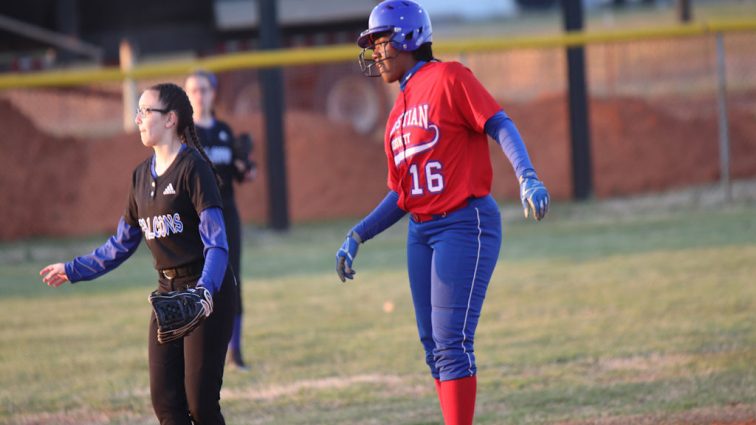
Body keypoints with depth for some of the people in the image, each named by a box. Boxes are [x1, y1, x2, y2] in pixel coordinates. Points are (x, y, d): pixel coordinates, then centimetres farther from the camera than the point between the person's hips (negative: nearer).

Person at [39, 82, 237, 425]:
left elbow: (216, 242, -20)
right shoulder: (143, 175, 12)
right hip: (167, 293, 8)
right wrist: (73, 270, 25)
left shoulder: (192, 167, -12)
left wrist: (204, 290, -36)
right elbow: (122, 244, 22)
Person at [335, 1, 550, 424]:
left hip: (465, 224, -8)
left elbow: (500, 125, -15)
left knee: (451, 341, -14)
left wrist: (528, 179, -31)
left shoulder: (448, 78, -5)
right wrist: (356, 238, 13)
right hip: (422, 232, 8)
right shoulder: (398, 112, 18)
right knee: (434, 346, 7)